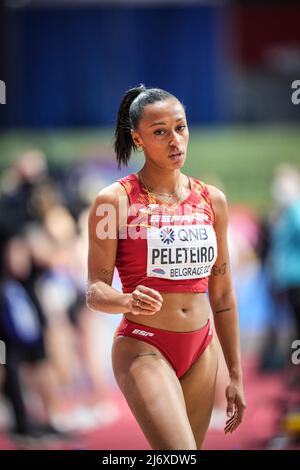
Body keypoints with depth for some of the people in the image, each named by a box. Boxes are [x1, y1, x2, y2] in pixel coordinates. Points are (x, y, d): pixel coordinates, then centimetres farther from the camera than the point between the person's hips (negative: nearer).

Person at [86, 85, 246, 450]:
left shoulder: (212, 200, 9)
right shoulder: (114, 200, -5)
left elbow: (222, 296, 14)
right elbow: (95, 291, -6)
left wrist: (235, 375, 13)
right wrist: (129, 300, -29)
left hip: (199, 351, 5)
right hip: (143, 349, -5)